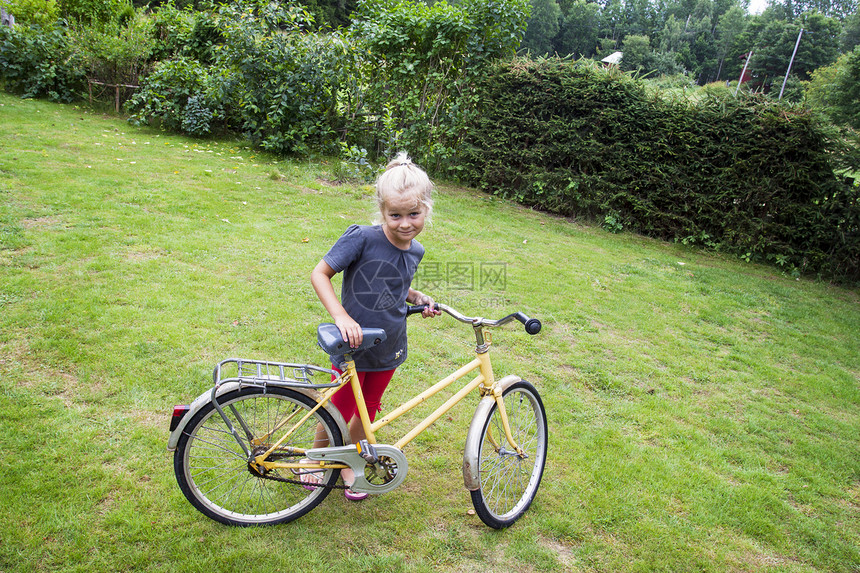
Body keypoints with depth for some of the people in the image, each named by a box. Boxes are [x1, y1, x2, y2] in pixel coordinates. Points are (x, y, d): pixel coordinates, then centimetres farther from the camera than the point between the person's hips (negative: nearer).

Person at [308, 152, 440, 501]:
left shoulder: (415, 251, -4)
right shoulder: (362, 238, -23)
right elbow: (319, 274, -19)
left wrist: (418, 298, -3)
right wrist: (341, 316, -30)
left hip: (388, 349, 5)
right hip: (353, 345, -5)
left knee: (367, 411, 20)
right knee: (339, 413, 10)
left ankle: (349, 466, 43)